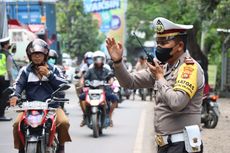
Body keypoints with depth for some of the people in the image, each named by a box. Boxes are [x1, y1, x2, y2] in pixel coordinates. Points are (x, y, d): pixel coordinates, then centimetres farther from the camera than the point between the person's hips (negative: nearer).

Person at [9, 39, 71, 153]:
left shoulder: (53, 69, 13)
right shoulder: (25, 71, 12)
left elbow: (64, 84, 2)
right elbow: (19, 84, -2)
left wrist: (49, 74, -8)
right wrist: (15, 95, -23)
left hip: (51, 105, 0)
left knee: (64, 122, -26)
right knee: (17, 124, -24)